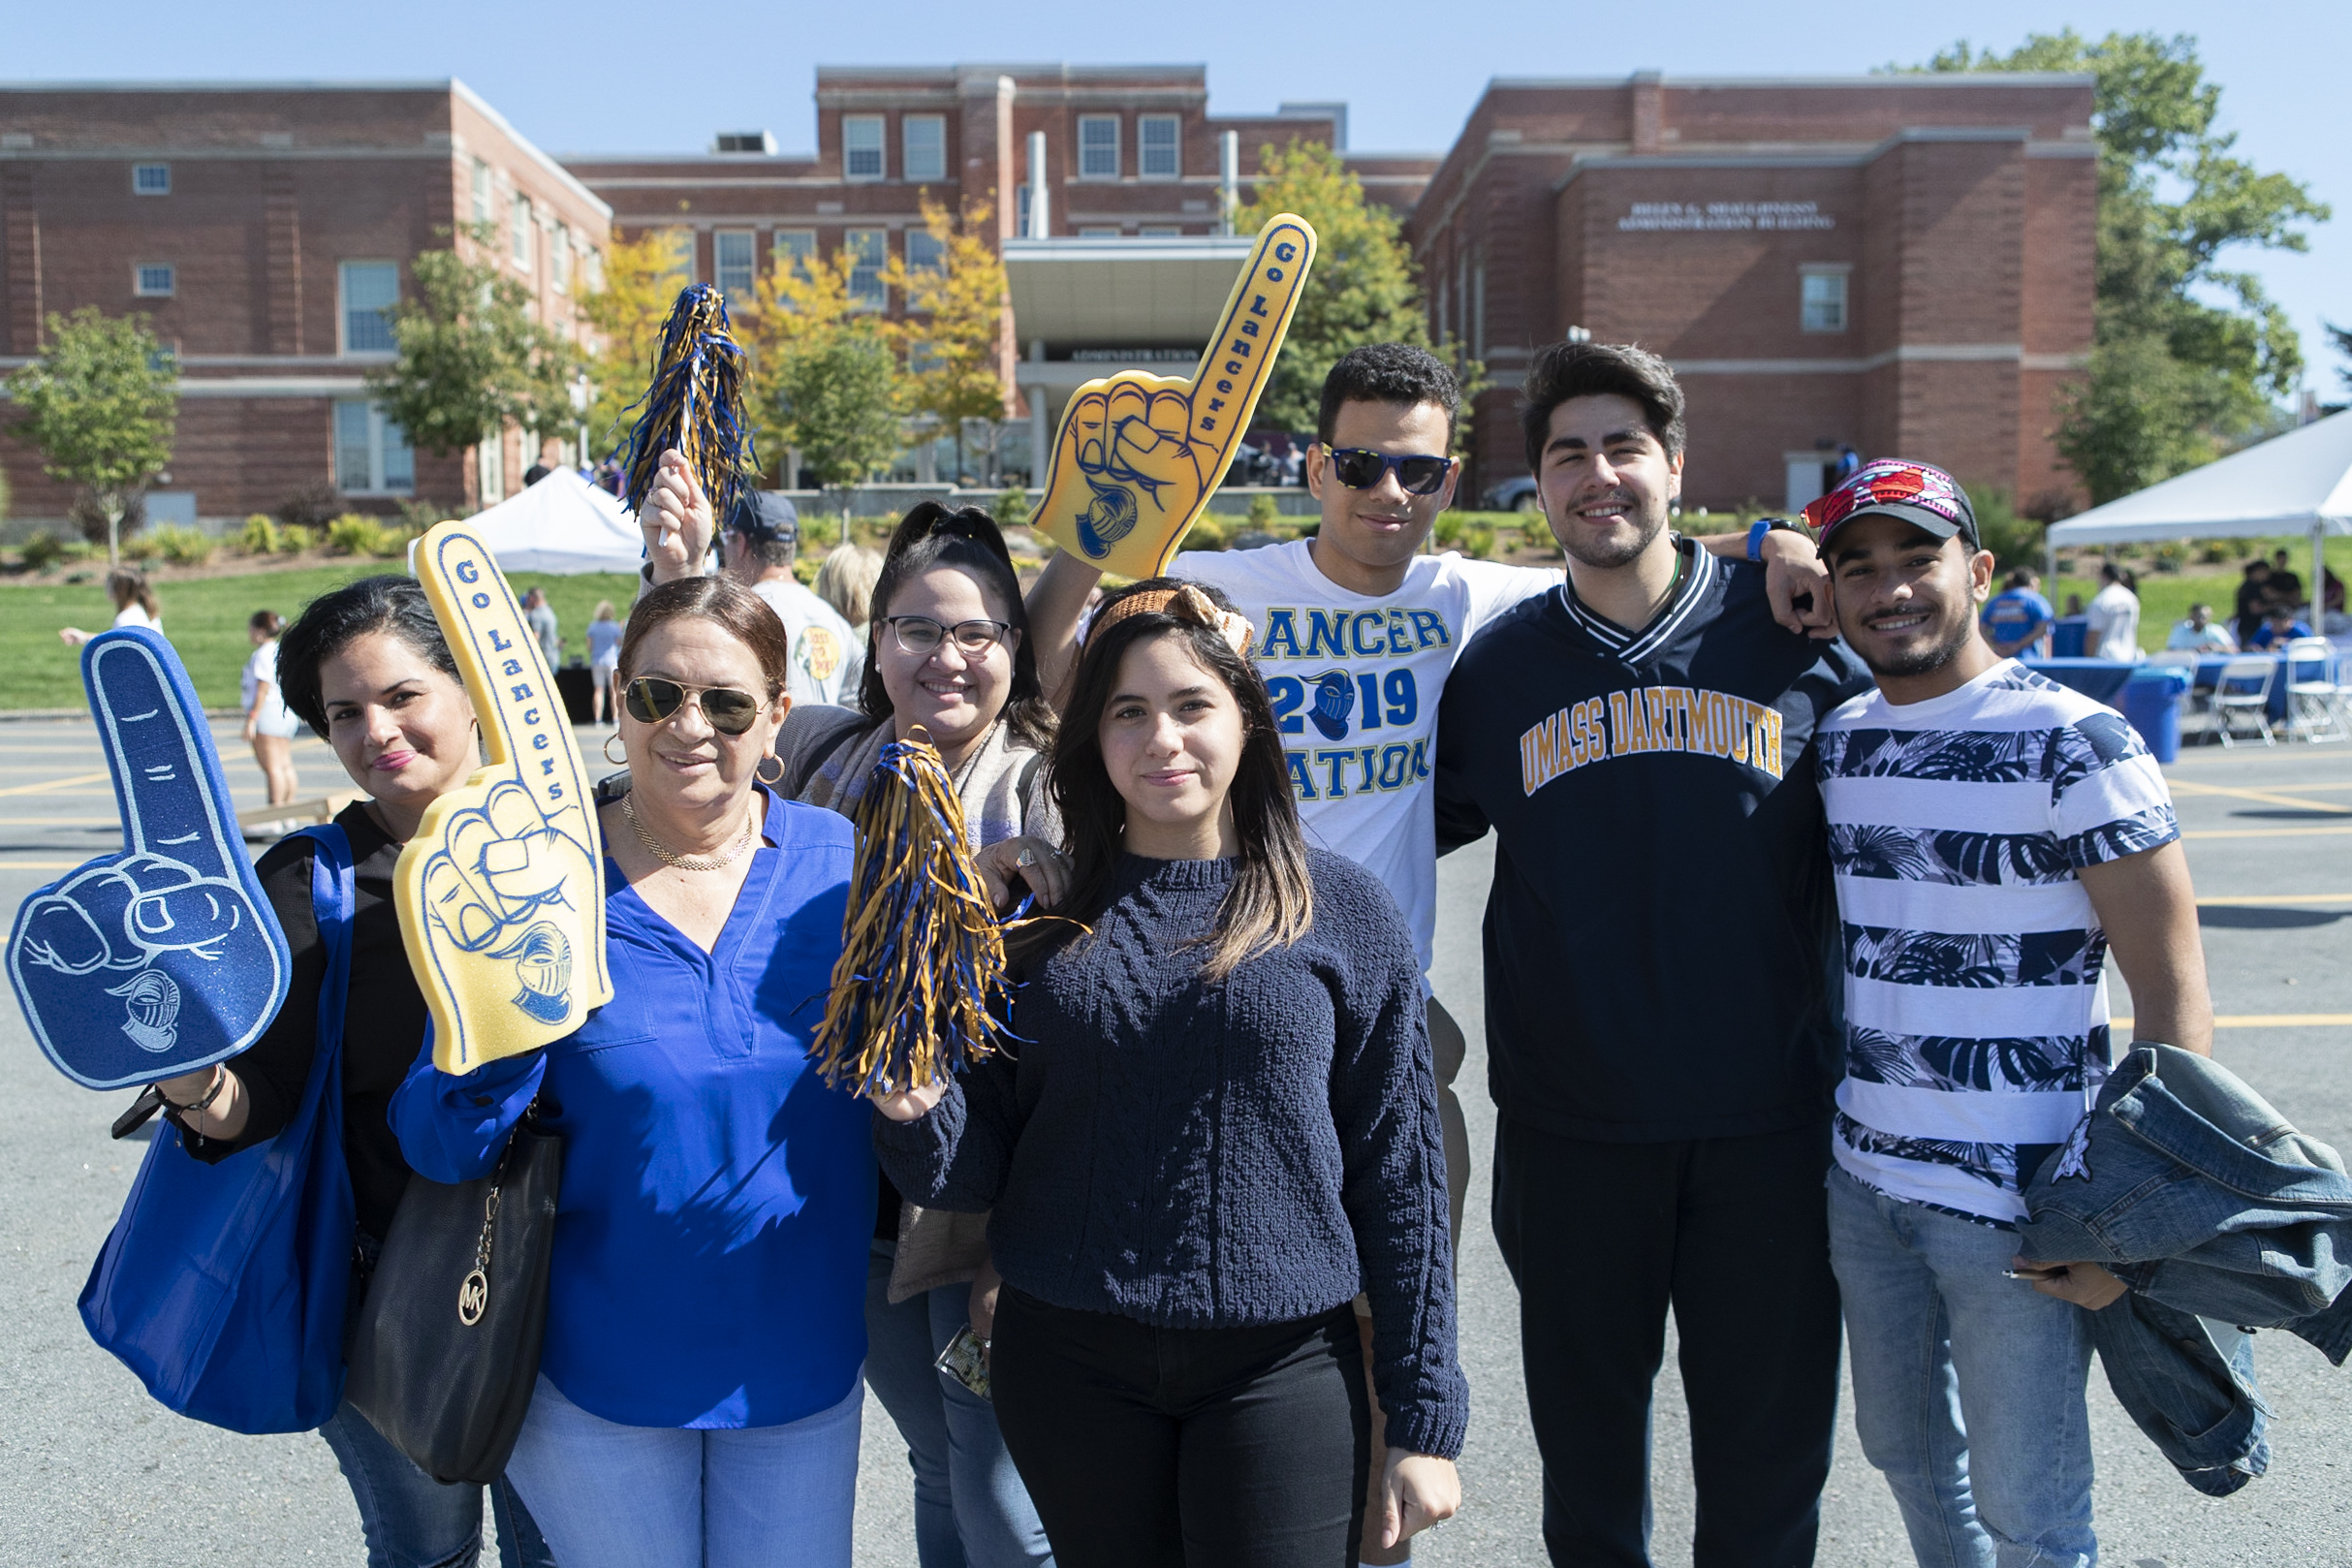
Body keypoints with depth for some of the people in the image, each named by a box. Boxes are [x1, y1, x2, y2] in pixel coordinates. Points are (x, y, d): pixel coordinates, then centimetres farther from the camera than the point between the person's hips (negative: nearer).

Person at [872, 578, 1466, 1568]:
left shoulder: (1342, 912, -3)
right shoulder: (1039, 915, 2)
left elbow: (1401, 1176, -1)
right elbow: (983, 1169, 4)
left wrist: (1425, 1418, -1)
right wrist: (918, 1113, -18)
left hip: (1279, 1366, -1)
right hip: (1069, 1369, 2)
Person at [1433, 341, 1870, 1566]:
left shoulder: (1793, 634, -2)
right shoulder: (1497, 666, 1)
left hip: (1769, 1118, -1)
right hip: (1569, 1129, 1)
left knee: (1769, 1432, 13)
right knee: (1586, 1435, 16)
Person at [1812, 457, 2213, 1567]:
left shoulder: (2075, 744, -12)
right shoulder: (1833, 739, 5)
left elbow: (2173, 990, -13)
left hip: (2019, 1204, -5)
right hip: (1860, 1181, 6)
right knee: (1903, 1450, 22)